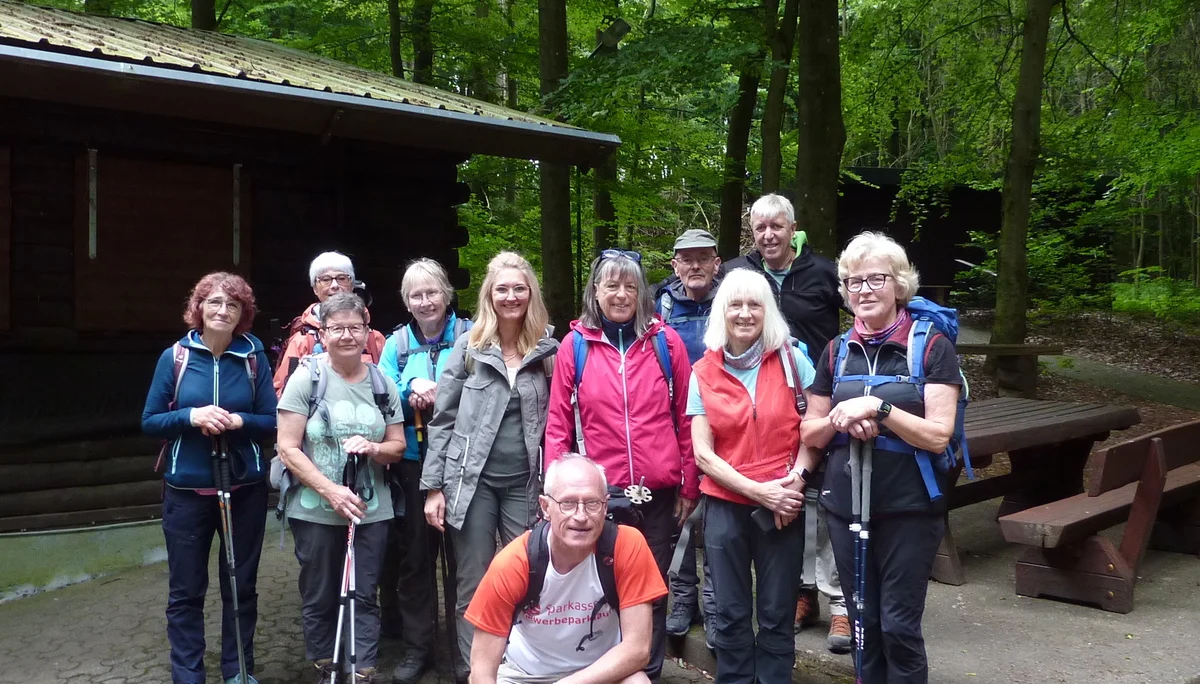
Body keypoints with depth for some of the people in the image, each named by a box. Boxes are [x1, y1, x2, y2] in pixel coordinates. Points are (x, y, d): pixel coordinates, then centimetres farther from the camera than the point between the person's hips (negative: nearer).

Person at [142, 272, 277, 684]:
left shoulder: (254, 358, -2)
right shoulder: (175, 357, -3)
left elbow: (272, 421, 0)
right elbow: (149, 422, -1)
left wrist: (239, 421, -19)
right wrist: (191, 416, -18)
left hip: (245, 490, 1)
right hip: (186, 491, -1)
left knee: (241, 587, 12)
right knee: (185, 591, 7)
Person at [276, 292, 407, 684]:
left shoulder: (383, 384, 4)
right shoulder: (306, 378, -7)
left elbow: (398, 447, 9)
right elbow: (288, 450, -10)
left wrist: (373, 449, -14)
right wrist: (330, 491, -19)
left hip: (371, 511, 2)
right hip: (315, 512, -2)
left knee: (363, 597, 5)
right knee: (319, 597, 10)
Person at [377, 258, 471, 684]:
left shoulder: (468, 336, 0)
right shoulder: (397, 343, 9)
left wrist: (443, 393, -20)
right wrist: (412, 388, -16)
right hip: (412, 461, 2)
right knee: (414, 552, 6)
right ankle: (417, 646, 18)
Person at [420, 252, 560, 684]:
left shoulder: (549, 350, 4)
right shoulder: (469, 347, 0)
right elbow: (442, 419, 0)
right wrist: (434, 486, -4)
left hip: (526, 483, 1)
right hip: (472, 481, -1)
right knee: (474, 586, 5)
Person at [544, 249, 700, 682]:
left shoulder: (666, 342, 1)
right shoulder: (575, 345, 1)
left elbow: (686, 418, 4)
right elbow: (558, 424, 2)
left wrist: (689, 485, 3)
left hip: (659, 493, 1)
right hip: (600, 494, 0)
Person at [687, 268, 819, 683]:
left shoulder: (792, 360, -3)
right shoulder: (703, 374, -1)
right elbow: (703, 455, -3)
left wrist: (797, 480, -13)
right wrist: (758, 490, -12)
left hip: (783, 508, -1)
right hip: (725, 507, 1)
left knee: (776, 615, 10)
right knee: (731, 614, 12)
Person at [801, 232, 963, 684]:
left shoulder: (931, 346, -6)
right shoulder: (836, 352, 8)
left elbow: (938, 436, -12)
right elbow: (811, 434, 10)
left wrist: (878, 408, -22)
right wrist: (841, 417, -10)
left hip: (909, 509, -4)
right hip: (845, 506, 4)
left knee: (899, 626, 0)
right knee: (864, 623, 13)